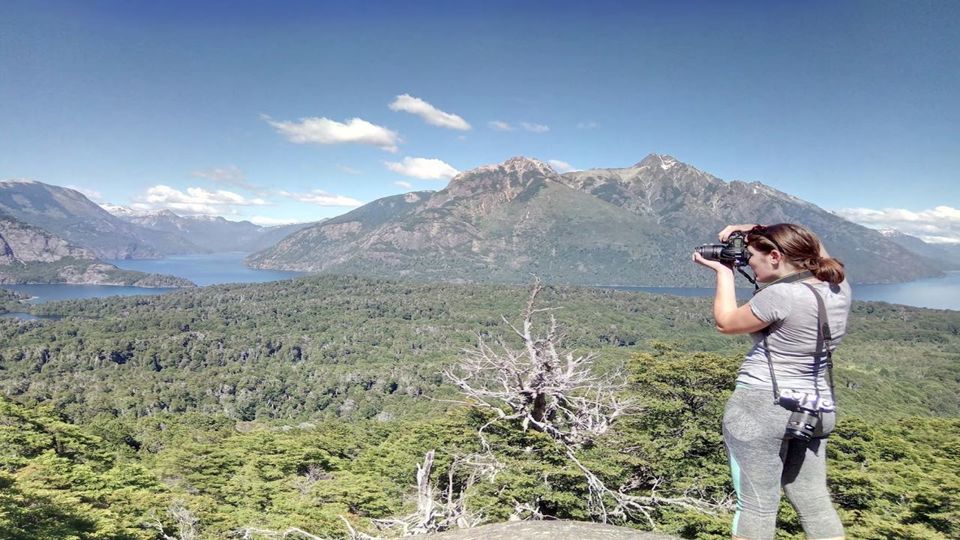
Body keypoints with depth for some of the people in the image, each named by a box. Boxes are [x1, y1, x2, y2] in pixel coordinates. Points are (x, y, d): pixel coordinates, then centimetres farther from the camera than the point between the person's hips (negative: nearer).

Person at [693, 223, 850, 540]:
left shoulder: (780, 296, -20)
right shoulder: (839, 286, 3)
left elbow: (726, 322, -6)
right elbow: (811, 250, 21)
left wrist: (723, 271, 5)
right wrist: (756, 231, 11)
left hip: (760, 407, -8)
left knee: (756, 505, 2)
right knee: (814, 502, 15)